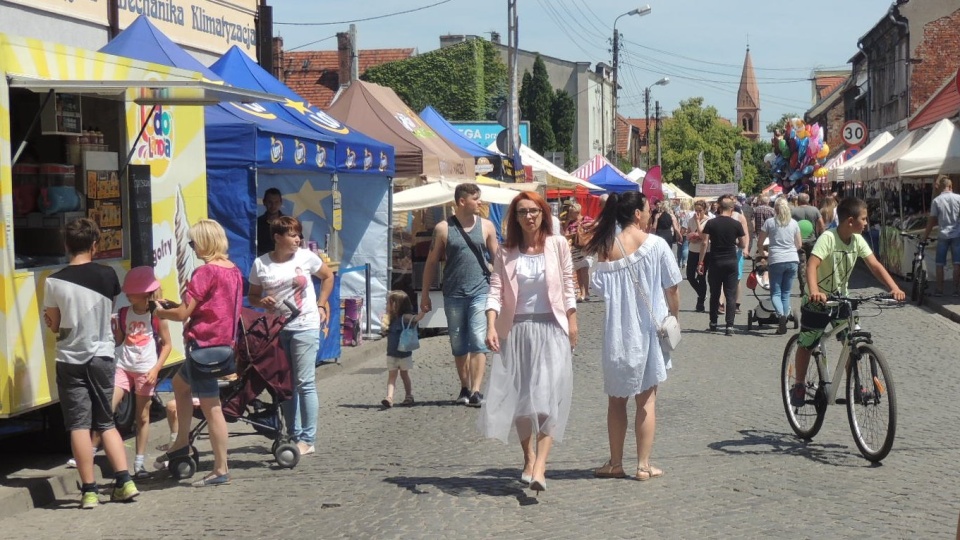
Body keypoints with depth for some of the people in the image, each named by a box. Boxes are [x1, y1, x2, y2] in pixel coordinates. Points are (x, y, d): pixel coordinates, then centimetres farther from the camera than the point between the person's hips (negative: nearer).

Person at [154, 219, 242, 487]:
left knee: (211, 408, -4)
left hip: (204, 343, -10)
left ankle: (221, 470, 0)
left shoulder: (206, 272, -18)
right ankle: (182, 443, 34)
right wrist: (176, 306, 12)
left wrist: (161, 312, 2)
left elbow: (183, 314, -18)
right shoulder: (233, 270, 8)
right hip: (224, 341, 10)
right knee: (180, 383, 28)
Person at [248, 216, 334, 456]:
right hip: (276, 329, 3)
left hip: (305, 327, -3)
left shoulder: (306, 257, -1)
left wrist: (321, 306, 6)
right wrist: (262, 302, -12)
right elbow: (252, 296, 11)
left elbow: (328, 276, 14)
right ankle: (293, 435, 19)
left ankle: (307, 440, -3)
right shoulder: (261, 264, 1)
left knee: (304, 383, -6)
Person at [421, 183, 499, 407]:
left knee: (478, 342, -10)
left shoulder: (486, 226, 5)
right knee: (458, 346, 8)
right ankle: (465, 388, 21)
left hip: (480, 291, -1)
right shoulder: (443, 228, 1)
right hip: (453, 294, 1)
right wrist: (425, 295, 5)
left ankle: (476, 391, -11)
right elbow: (431, 262, 6)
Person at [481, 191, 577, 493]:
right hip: (516, 330, 2)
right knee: (519, 397, 7)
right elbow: (496, 290, -3)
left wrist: (572, 324, 4)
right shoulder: (506, 253, 4)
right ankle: (528, 458, 22)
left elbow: (568, 286, 6)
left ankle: (539, 466, -19)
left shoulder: (557, 246, 2)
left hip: (551, 329, -2)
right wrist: (491, 327, -15)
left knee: (548, 397, -13)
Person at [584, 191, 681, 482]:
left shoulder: (607, 248, -4)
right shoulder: (655, 244, -9)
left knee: (616, 399, 14)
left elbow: (600, 287, -2)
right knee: (646, 398, 8)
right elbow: (672, 288, -4)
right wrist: (674, 316, 11)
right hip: (648, 328, -1)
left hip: (616, 330, 1)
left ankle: (615, 463, 18)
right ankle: (644, 465, 9)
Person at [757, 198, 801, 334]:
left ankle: (781, 314, -24)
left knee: (775, 292, 3)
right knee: (786, 293, 11)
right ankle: (784, 322, 6)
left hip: (776, 260, -3)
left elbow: (759, 243, 4)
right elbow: (798, 245, 15)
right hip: (792, 260, 3)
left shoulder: (770, 222, -1)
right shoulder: (794, 223, 7)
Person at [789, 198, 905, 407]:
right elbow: (812, 264, -38)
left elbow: (874, 265, -12)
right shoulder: (828, 238, -25)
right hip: (818, 301, -5)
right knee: (806, 344, 3)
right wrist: (814, 291, -55)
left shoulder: (858, 240, -7)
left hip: (841, 298, 5)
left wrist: (894, 287, -26)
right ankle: (799, 386, 19)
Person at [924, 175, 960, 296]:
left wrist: (925, 235, 9)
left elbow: (932, 220, -1)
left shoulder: (936, 201, -2)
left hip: (943, 236, 0)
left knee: (940, 264, 8)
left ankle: (939, 290, 8)